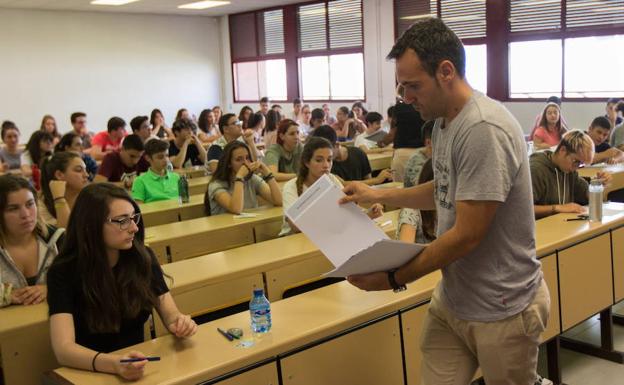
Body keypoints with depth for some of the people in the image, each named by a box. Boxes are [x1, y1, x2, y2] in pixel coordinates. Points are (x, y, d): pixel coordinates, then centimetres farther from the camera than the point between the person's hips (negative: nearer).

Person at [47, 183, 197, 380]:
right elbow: (64, 349, -23)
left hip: (139, 367, 3)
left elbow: (170, 313, 1)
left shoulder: (143, 258, -3)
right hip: (92, 372, -3)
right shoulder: (64, 272, -13)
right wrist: (114, 364, -40)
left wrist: (179, 321, -22)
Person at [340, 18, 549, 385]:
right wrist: (378, 194, 15)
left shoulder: (484, 130, -25)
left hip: (501, 310, -8)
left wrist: (394, 278, -15)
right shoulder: (445, 120, 5)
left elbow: (466, 236, -24)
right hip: (451, 298, 8)